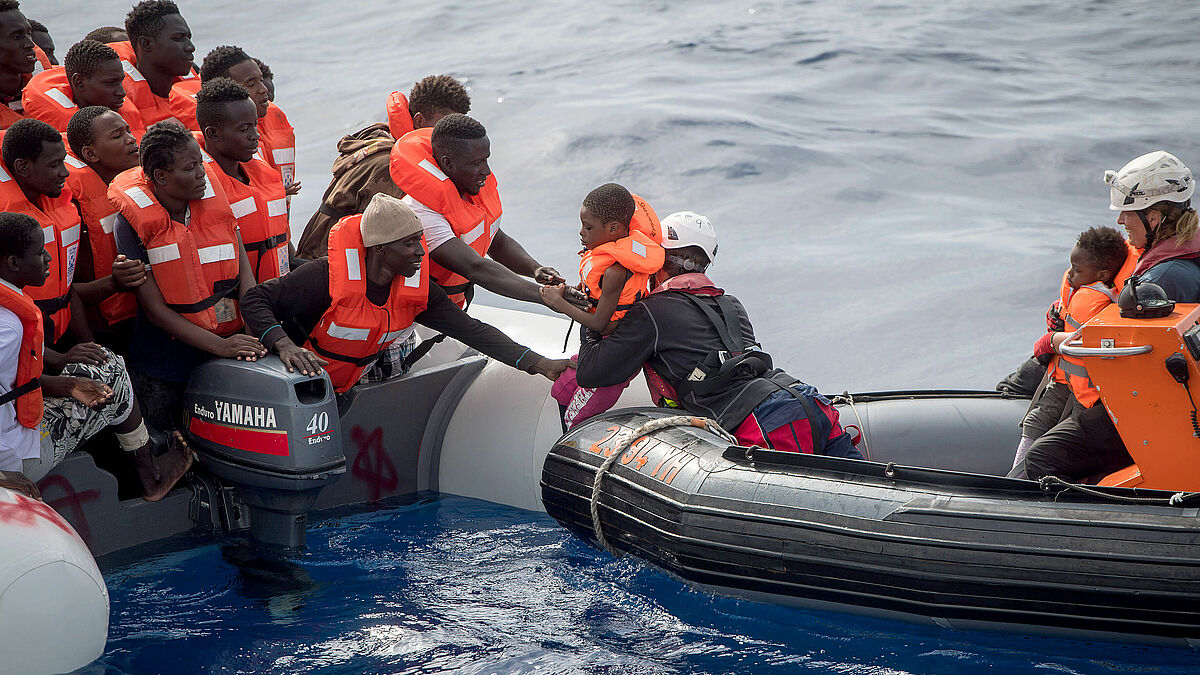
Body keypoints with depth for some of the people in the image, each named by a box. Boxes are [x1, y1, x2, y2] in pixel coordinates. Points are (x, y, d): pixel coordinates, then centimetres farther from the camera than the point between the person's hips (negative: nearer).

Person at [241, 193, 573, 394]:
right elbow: (256, 299, -23)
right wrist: (284, 345, -42)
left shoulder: (415, 289, -8)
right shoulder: (327, 277, -25)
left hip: (341, 393, 6)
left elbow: (470, 330, -9)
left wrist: (539, 364, -18)